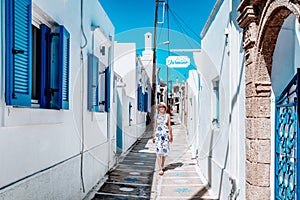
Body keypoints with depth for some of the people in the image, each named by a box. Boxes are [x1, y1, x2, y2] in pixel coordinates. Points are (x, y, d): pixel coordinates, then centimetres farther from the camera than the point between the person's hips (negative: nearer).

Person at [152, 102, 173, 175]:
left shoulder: (167, 115, 6)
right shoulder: (156, 116, 7)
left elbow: (169, 126, 7)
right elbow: (155, 126, 10)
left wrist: (171, 136, 4)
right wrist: (153, 136, 7)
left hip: (166, 135, 1)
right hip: (158, 135, -1)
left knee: (164, 151, 7)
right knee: (159, 151, -9)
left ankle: (162, 166, 26)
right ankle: (160, 169, -11)